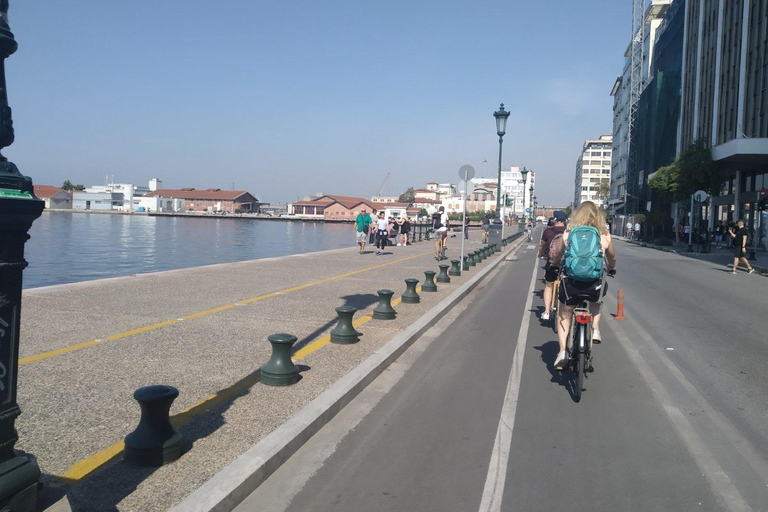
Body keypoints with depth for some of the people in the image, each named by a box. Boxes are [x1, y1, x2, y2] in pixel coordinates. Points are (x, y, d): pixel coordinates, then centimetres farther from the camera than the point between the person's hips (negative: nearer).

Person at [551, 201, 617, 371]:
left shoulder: (568, 233, 1)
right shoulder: (605, 236, 3)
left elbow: (558, 256, 15)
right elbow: (612, 257, 20)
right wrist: (611, 269, 42)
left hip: (570, 282, -1)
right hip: (594, 284, 1)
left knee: (564, 316, 22)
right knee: (596, 301, 37)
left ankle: (562, 352, 8)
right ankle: (595, 329, 21)